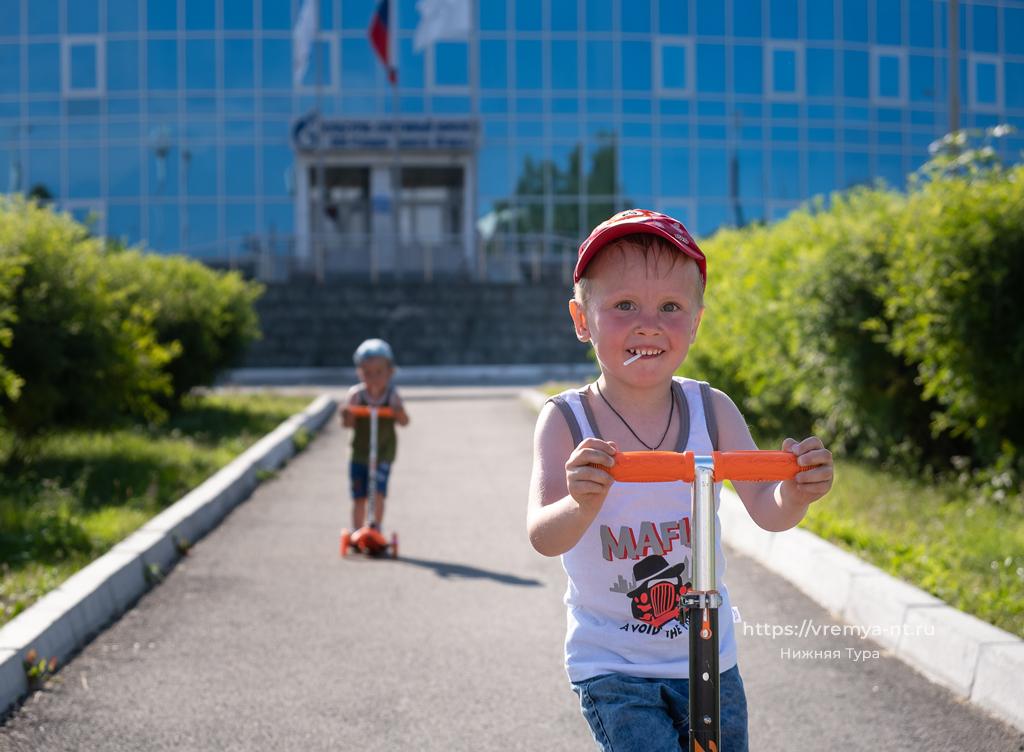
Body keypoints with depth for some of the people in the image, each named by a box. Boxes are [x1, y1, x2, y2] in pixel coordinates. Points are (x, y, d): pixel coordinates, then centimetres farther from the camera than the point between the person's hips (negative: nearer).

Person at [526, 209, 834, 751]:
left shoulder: (712, 410, -8)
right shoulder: (566, 421, -15)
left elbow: (767, 513, -13)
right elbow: (544, 538, -27)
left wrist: (795, 493, -37)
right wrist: (581, 505, -50)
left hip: (709, 657, 3)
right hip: (610, 665, -3)